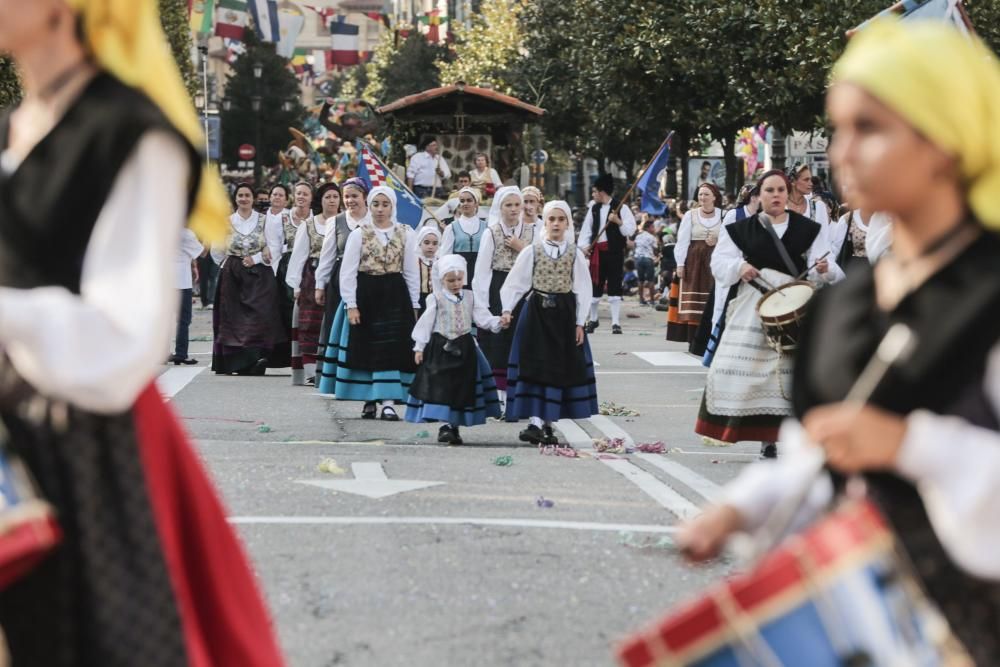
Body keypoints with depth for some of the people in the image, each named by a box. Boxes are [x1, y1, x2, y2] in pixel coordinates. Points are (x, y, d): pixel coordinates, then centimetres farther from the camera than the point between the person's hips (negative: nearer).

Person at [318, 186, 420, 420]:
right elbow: (348, 272, -2)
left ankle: (388, 402, -5)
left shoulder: (406, 234, 4)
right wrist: (351, 305, -9)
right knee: (366, 348, 3)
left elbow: (411, 271, 7)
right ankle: (369, 401, 14)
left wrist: (414, 304, 4)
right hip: (365, 295, 0)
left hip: (394, 295, 0)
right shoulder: (359, 234, 1)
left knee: (391, 347, -6)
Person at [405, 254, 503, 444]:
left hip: (464, 349, 3)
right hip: (441, 348, -3)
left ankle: (454, 425, 16)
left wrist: (498, 322, -17)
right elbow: (425, 324, -2)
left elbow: (482, 318, 1)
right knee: (441, 387, -9)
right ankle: (445, 425, -5)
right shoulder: (436, 299, -2)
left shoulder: (470, 297, 6)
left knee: (462, 388, 6)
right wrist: (419, 347, -5)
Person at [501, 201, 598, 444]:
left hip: (564, 315, 2)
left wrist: (580, 323, -1)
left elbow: (583, 290, 4)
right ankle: (535, 422, -11)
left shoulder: (575, 254, 4)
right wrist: (507, 309, -15)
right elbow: (514, 283, 0)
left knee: (560, 368, 3)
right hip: (537, 313, -1)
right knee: (535, 366, -8)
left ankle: (548, 423, 11)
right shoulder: (531, 251, 2)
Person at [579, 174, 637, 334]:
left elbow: (631, 230, -8)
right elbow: (586, 228, 11)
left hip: (614, 251, -5)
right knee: (595, 285, 10)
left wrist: (618, 221, -22)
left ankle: (616, 323, 0)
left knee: (614, 286, -3)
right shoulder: (593, 208, 11)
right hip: (597, 251, 5)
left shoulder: (621, 208, -5)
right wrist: (583, 245, -2)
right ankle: (593, 319, 26)